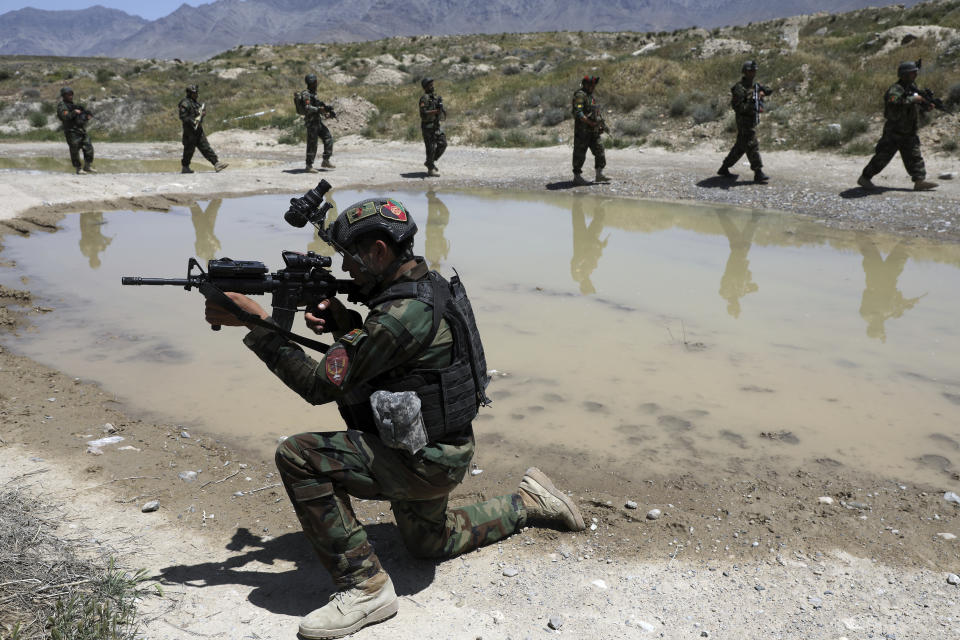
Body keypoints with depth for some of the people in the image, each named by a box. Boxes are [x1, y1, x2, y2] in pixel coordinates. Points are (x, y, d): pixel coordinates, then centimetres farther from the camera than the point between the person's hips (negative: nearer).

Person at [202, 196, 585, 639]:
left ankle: (364, 586, -11)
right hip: (430, 451, 10)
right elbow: (377, 349, 16)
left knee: (297, 455, -20)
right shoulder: (424, 287, 3)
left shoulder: (404, 313, -27)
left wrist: (256, 320, -24)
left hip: (424, 462, -10)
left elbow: (321, 385, -26)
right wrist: (341, 320, -4)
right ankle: (528, 502, 37)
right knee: (429, 543, 31)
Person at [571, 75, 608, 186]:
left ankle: (599, 175, 9)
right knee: (580, 153, -2)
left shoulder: (590, 96, 17)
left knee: (599, 150, 5)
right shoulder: (580, 95, -12)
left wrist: (601, 124, 12)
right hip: (582, 130, -9)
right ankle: (577, 177, 5)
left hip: (593, 131, 9)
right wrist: (591, 123, -26)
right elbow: (578, 113, -23)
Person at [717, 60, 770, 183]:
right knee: (752, 146, -9)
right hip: (744, 121, -9)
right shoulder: (740, 88, -15)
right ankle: (758, 173, -7)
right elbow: (737, 106, -21)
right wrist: (754, 108, -25)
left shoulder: (755, 86, 13)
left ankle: (724, 168, 23)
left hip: (752, 121, 9)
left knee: (740, 147, 14)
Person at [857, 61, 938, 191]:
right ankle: (864, 178, 10)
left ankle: (920, 181, 1)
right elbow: (893, 102, -39)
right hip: (894, 133, -8)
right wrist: (913, 99, -31)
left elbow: (918, 102, 27)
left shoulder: (912, 88, 11)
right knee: (882, 157, -1)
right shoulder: (896, 89, -17)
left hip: (909, 133, 8)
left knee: (915, 157, 2)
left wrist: (927, 106, 6)